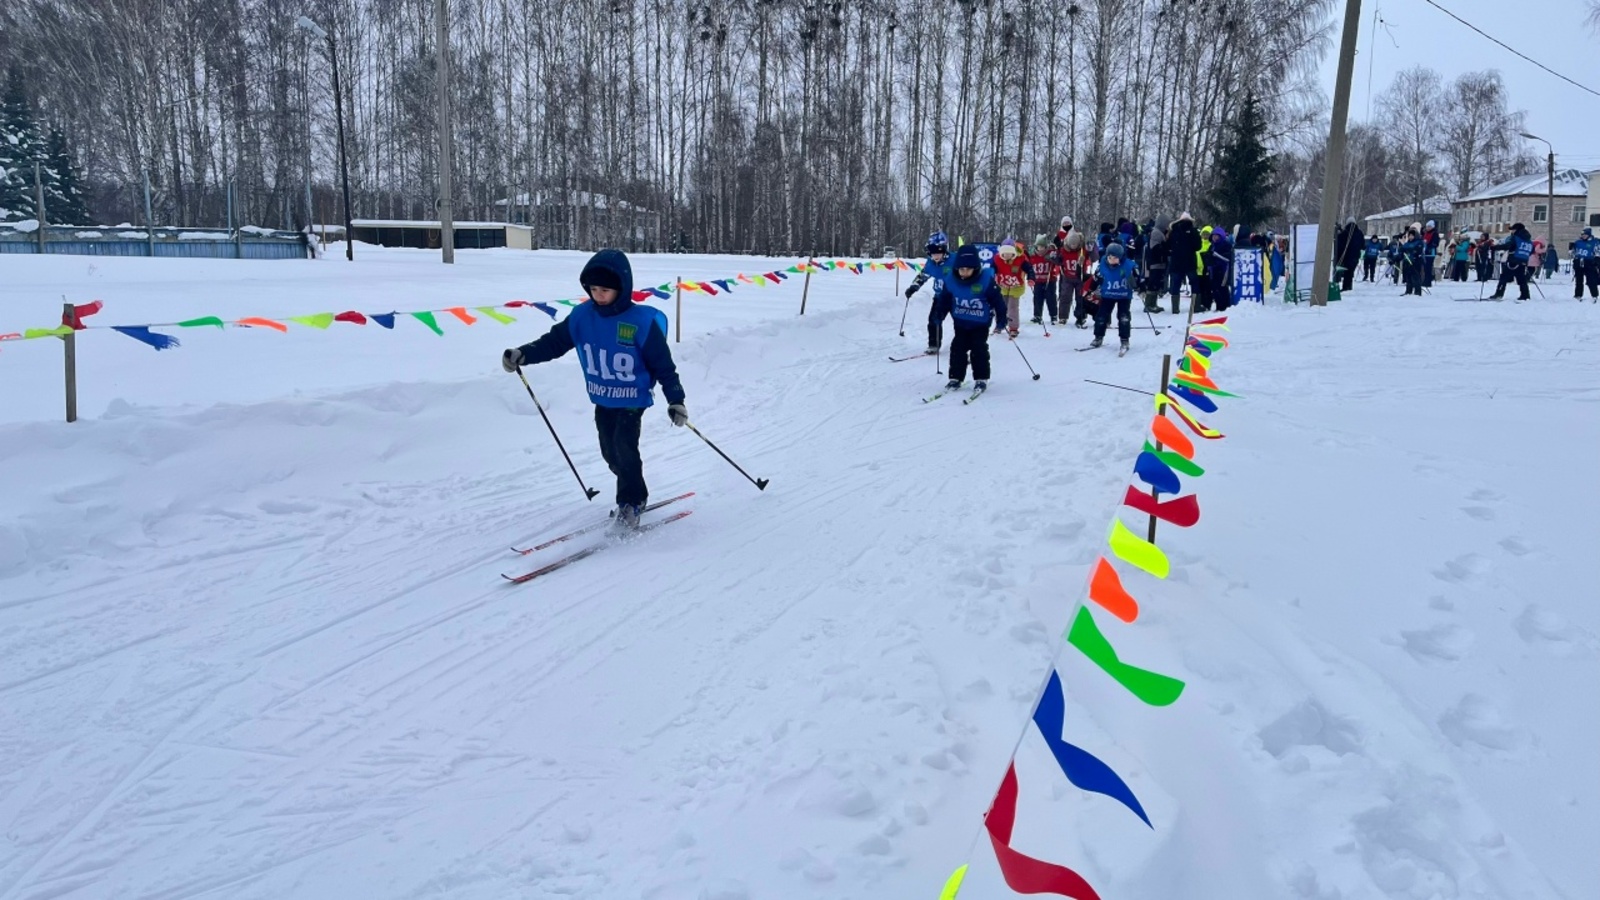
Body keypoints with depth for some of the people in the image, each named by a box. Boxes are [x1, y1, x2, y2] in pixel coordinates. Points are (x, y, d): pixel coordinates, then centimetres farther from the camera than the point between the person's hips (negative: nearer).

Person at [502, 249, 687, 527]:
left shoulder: (643, 321, -21)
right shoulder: (582, 315, -10)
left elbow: (663, 364, -15)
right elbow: (555, 341, -2)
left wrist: (676, 400, -14)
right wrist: (523, 354, -16)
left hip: (633, 400, -5)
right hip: (602, 400, 5)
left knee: (624, 448, -15)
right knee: (611, 451, 11)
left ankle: (630, 502, 5)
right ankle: (636, 495, 32)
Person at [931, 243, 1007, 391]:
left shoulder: (986, 279, -18)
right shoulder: (951, 281, -10)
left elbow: (997, 300, -11)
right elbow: (944, 300, 5)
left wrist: (1001, 317, -9)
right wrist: (939, 314, 6)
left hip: (980, 323, -3)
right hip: (960, 323, 3)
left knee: (979, 350, -4)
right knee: (957, 349, 3)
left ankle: (981, 378, 7)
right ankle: (956, 378, 12)